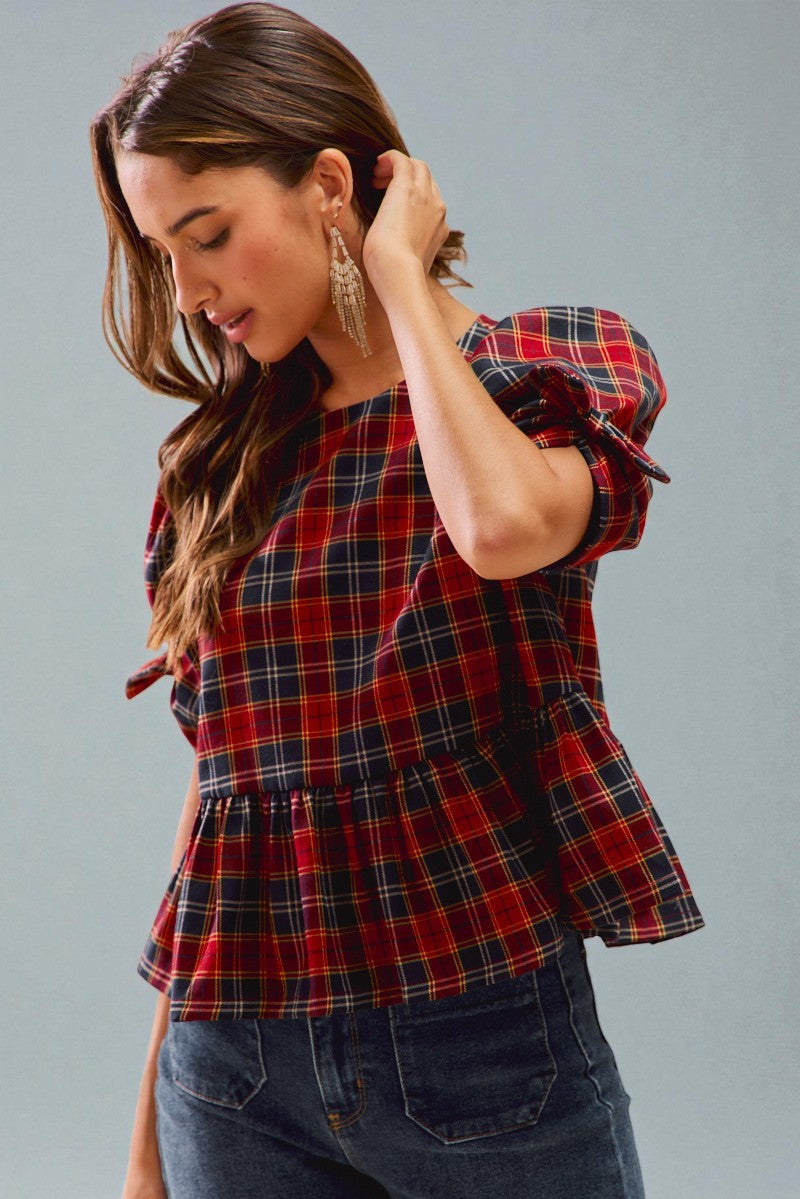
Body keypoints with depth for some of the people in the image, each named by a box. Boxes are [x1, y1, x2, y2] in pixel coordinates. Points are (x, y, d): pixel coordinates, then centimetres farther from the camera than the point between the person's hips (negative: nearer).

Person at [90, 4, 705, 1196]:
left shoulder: (555, 366, -2)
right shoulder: (227, 454, 8)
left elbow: (504, 526, -26)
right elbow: (221, 770, 10)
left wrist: (399, 276, -11)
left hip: (486, 1042, -3)